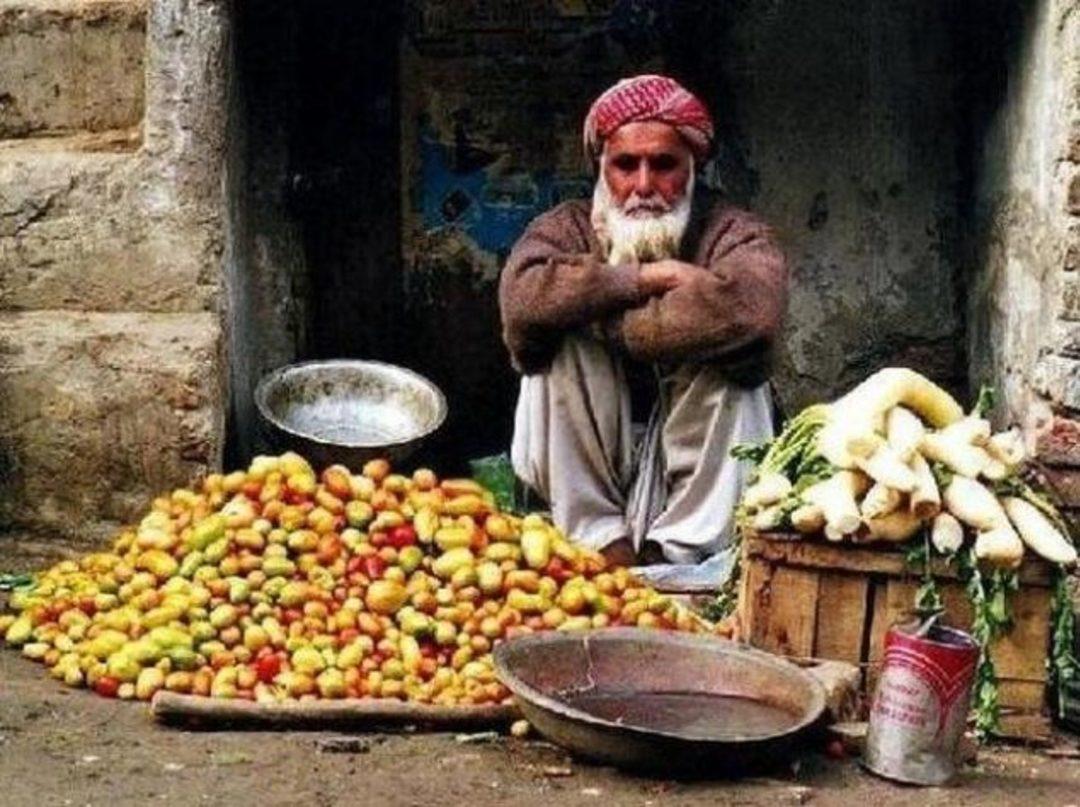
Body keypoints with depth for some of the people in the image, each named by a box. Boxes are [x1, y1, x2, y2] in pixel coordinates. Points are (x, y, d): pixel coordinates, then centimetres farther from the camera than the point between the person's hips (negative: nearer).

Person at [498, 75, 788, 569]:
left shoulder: (733, 234, -5)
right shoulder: (567, 229, 0)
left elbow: (749, 308, -31)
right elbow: (522, 296, -25)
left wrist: (606, 324, -22)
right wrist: (648, 277, -23)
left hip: (697, 464, -1)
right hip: (585, 469, 2)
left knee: (719, 360, -25)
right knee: (561, 344, -19)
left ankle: (679, 552, -21)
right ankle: (601, 540, -18)